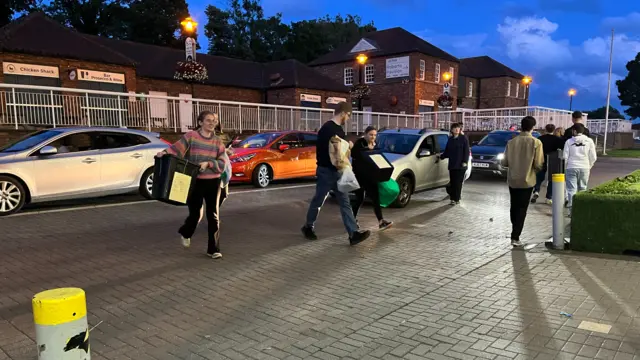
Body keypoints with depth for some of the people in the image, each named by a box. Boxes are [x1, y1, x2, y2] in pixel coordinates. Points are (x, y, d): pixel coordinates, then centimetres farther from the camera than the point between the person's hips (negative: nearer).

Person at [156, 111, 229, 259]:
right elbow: (177, 148, -16)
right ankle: (186, 234, 43)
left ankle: (213, 249, 10)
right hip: (195, 182, -2)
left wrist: (208, 163, -18)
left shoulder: (217, 141, 6)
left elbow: (223, 163, -1)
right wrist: (165, 153, -35)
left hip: (213, 182, 3)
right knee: (195, 213, 8)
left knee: (213, 216, 2)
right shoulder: (191, 136, -3)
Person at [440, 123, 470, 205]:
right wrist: (441, 157, 14)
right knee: (452, 182, 3)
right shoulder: (450, 139, 13)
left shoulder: (463, 138, 0)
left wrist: (465, 161, -11)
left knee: (458, 182, -3)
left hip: (460, 165, -4)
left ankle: (457, 199, 2)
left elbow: (466, 151, -4)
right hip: (452, 164, 4)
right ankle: (453, 198, 9)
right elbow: (447, 151, 22)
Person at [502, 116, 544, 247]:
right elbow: (539, 164, -13)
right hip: (527, 180, -3)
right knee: (522, 209, 4)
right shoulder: (536, 142, -12)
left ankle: (515, 232, 33)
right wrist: (534, 170, 9)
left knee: (514, 207, 19)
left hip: (512, 180, 3)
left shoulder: (511, 142, -4)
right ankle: (515, 237, 1)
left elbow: (505, 162, -1)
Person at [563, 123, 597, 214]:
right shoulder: (589, 141, 1)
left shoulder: (569, 142, -3)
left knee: (572, 189, 0)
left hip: (571, 168, -2)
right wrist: (589, 166, 18)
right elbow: (593, 157, 2)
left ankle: (572, 210, -5)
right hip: (584, 168, 2)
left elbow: (565, 157, -2)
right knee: (582, 189, 13)